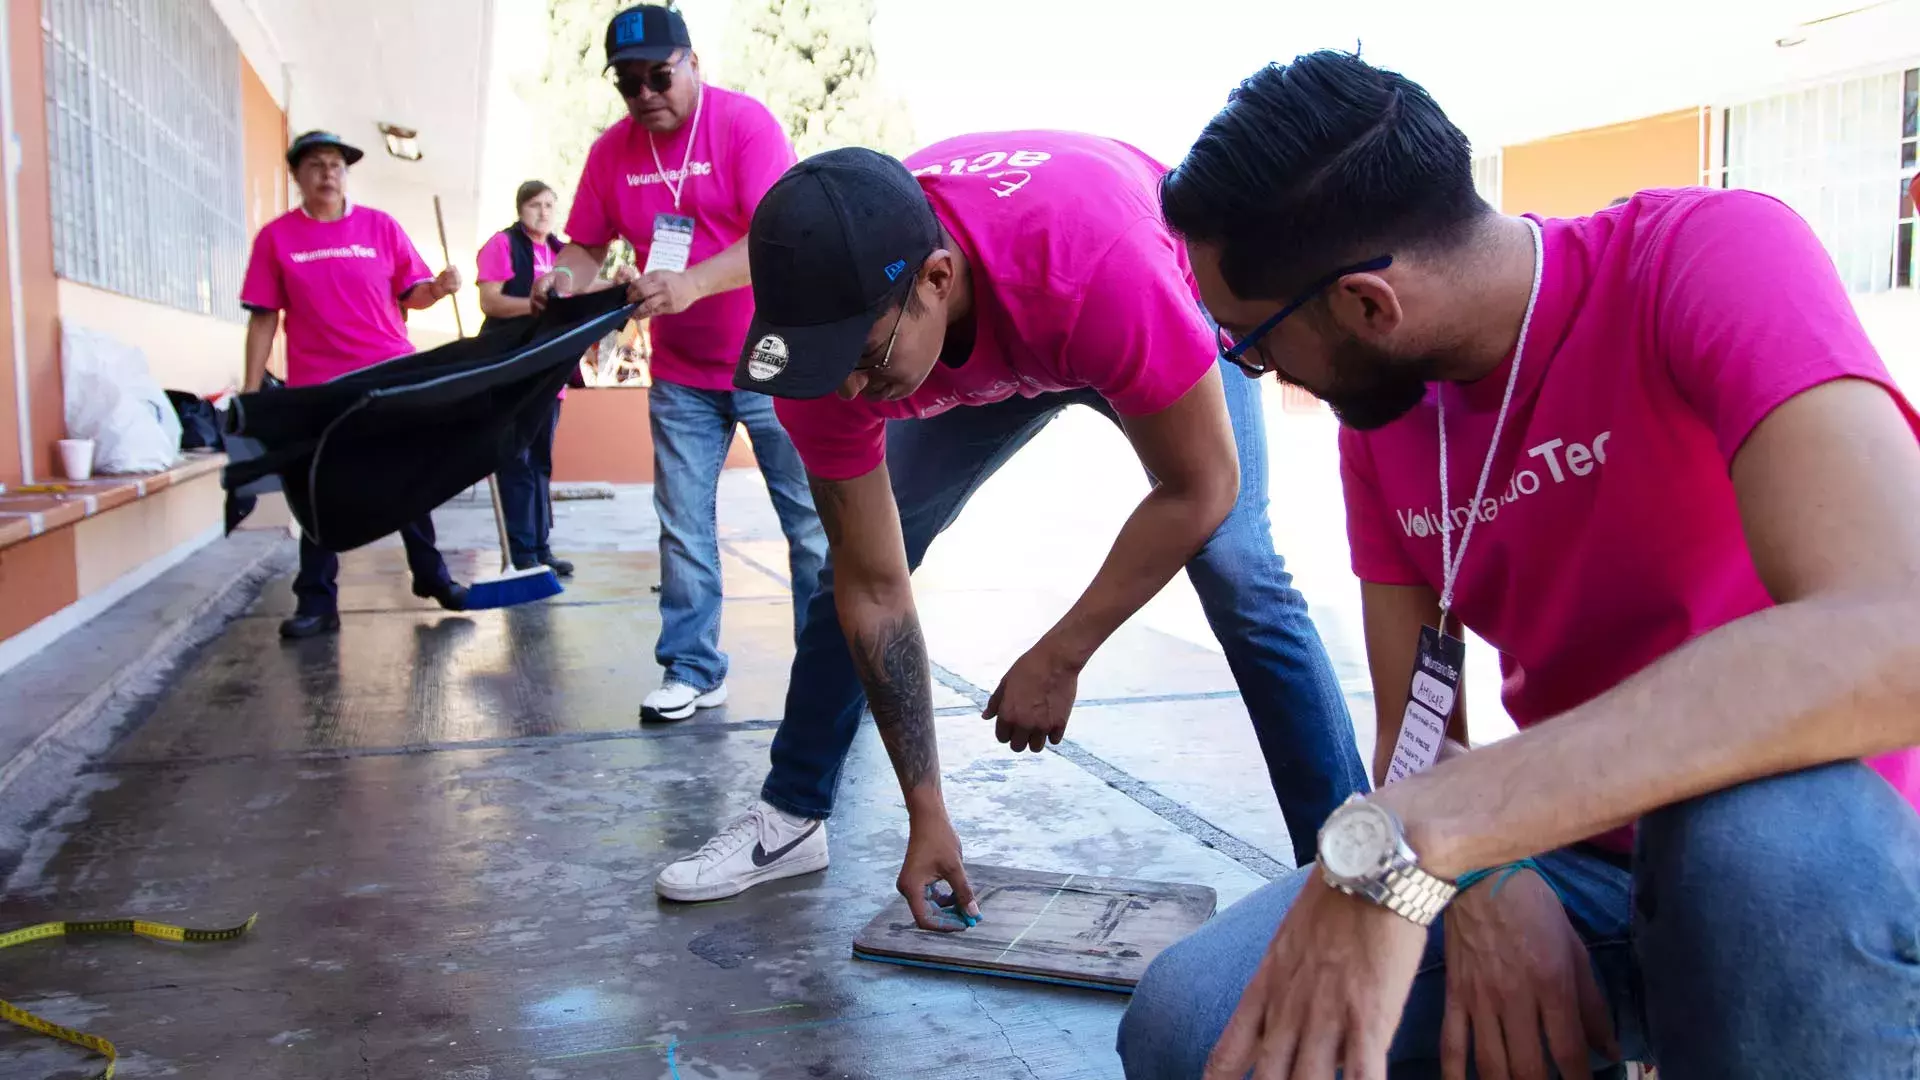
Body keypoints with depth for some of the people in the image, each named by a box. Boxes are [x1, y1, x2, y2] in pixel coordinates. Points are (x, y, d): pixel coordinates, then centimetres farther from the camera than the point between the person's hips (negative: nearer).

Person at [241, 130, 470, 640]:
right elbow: (263, 316, 1)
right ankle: (316, 601, 12)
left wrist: (437, 288, -17)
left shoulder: (382, 227, 3)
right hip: (317, 385, 0)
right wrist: (251, 389, -4)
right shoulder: (276, 237, 2)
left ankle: (430, 575, 25)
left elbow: (410, 294, 6)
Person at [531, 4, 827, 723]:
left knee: (811, 522, 2)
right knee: (683, 526, 6)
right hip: (680, 374, 5)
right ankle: (692, 671, 16)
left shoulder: (745, 122, -12)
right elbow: (587, 247, 9)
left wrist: (690, 286, -37)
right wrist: (565, 280, -15)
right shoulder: (613, 150, 3)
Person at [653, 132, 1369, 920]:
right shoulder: (822, 335, -32)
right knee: (849, 561, -4)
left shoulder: (1095, 262, -47)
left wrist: (1060, 656, -29)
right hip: (985, 352, 3)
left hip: (1164, 314, -3)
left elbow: (1201, 487, -33)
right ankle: (791, 816, 14)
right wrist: (927, 814, -21)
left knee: (1238, 574, -20)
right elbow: (874, 589, -25)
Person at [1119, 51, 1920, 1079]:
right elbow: (1415, 732, 1)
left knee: (1768, 833, -40)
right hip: (1559, 865, 5)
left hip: (1807, 875, -4)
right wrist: (1484, 880, -23)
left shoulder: (1716, 258, -18)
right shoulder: (1376, 415, 1)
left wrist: (1403, 839, -41)